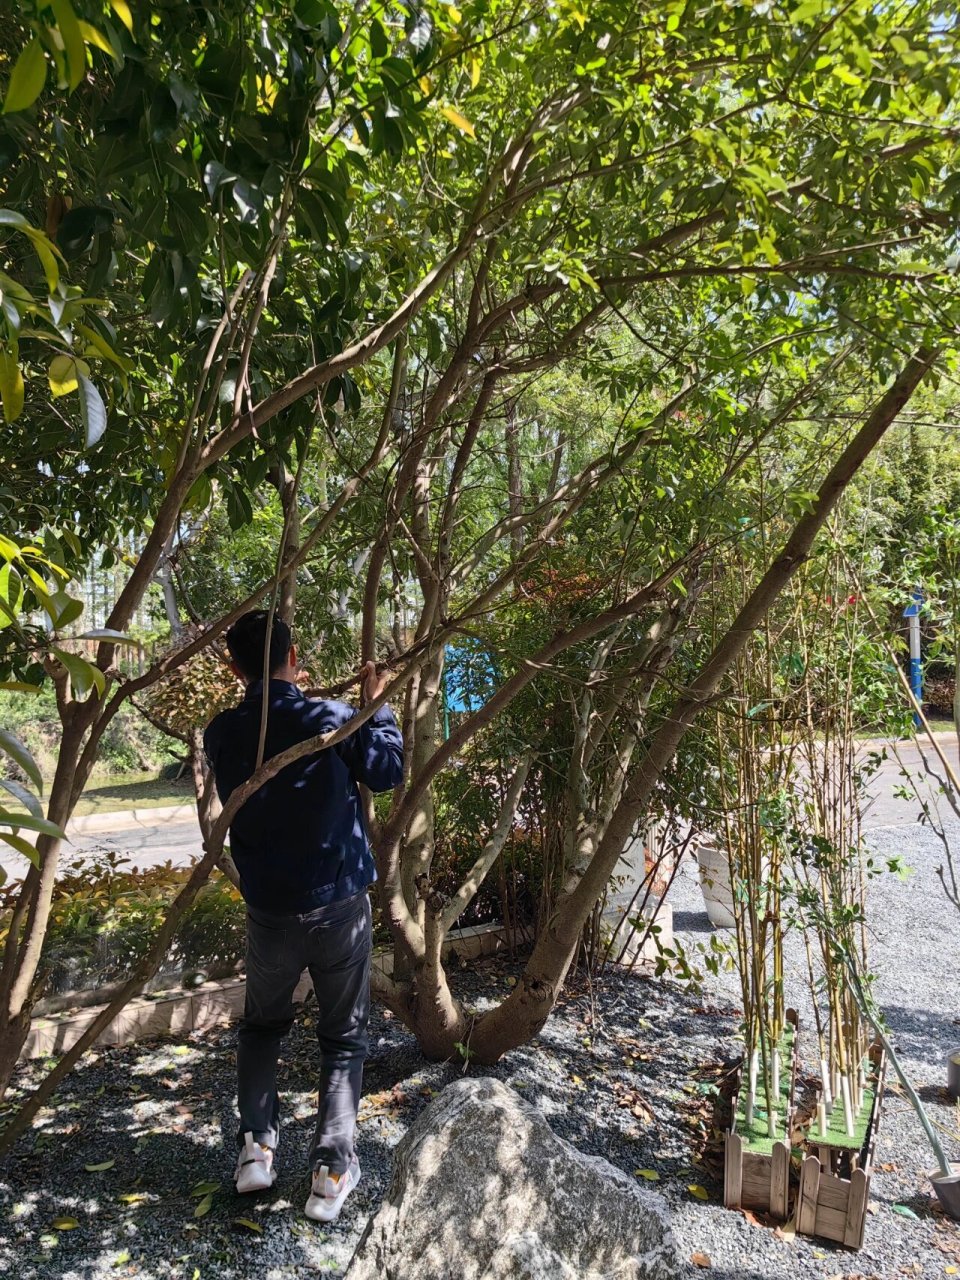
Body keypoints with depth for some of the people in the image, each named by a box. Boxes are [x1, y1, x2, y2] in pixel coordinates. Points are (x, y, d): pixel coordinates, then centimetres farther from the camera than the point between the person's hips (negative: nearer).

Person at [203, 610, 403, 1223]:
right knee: (344, 1036, 14)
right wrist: (376, 705, 7)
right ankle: (333, 1168, 11)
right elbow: (389, 770, -2)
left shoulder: (223, 734, -8)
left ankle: (257, 1145, 20)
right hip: (340, 906, -2)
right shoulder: (331, 719, -15)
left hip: (269, 912, 2)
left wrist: (285, 696, 18)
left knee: (262, 1025, 26)